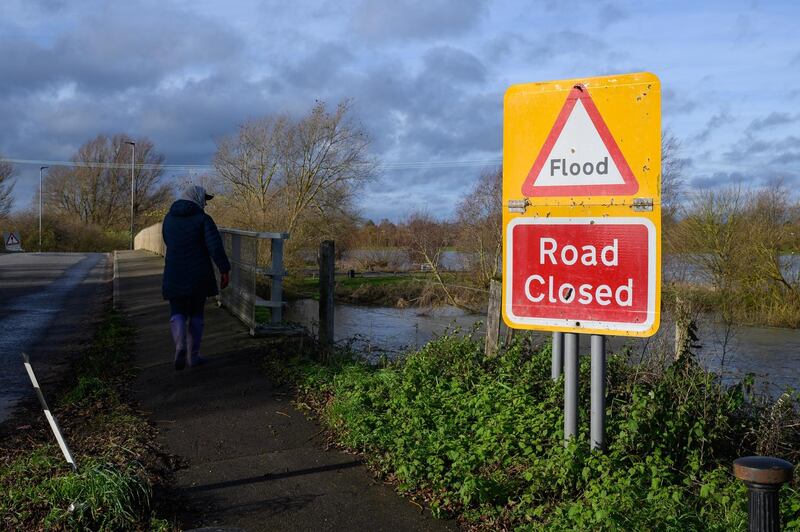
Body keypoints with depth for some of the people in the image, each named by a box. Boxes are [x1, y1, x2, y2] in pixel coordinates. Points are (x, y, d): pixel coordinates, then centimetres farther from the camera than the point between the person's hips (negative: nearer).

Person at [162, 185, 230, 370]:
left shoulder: (169, 218, 6)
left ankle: (180, 346, -17)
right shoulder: (203, 219, -9)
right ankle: (193, 356, 15)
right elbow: (215, 245, -19)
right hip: (199, 275, -2)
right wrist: (225, 270, -15)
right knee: (196, 314, 12)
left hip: (174, 275, 3)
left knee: (178, 313, 9)